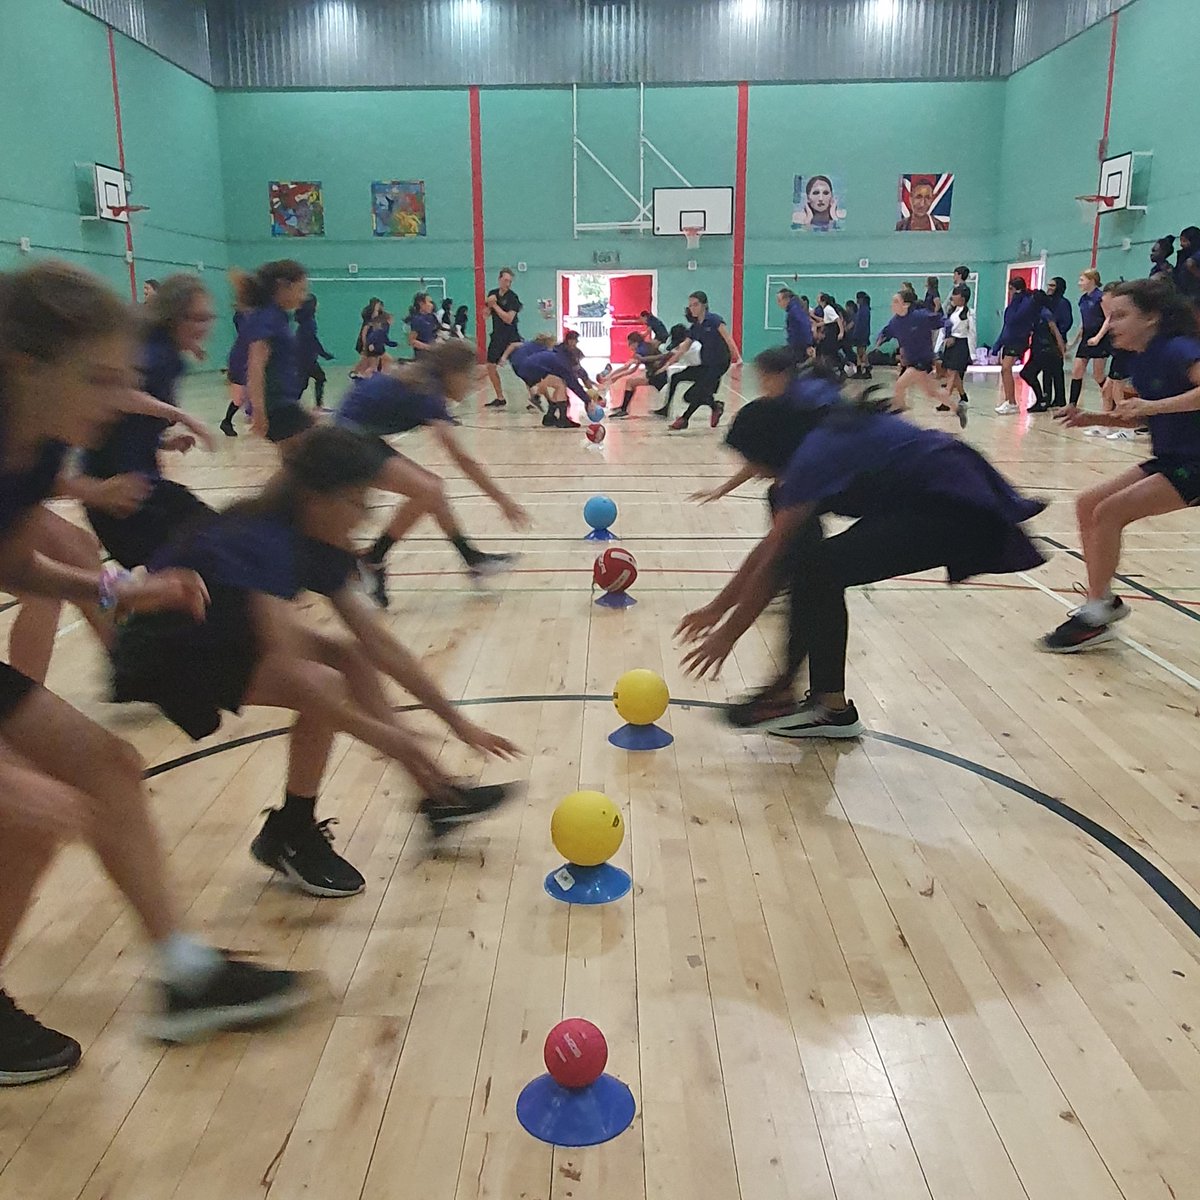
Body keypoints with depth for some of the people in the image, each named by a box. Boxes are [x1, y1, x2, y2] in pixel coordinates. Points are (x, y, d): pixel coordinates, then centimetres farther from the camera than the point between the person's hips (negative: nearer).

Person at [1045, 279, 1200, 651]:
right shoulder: (1140, 359, 7)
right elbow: (1137, 418, 18)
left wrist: (1154, 405, -35)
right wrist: (1091, 418, 4)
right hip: (1169, 460, 9)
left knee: (1108, 512, -17)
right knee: (1088, 505, 5)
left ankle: (1094, 618, -8)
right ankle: (1104, 602, 15)